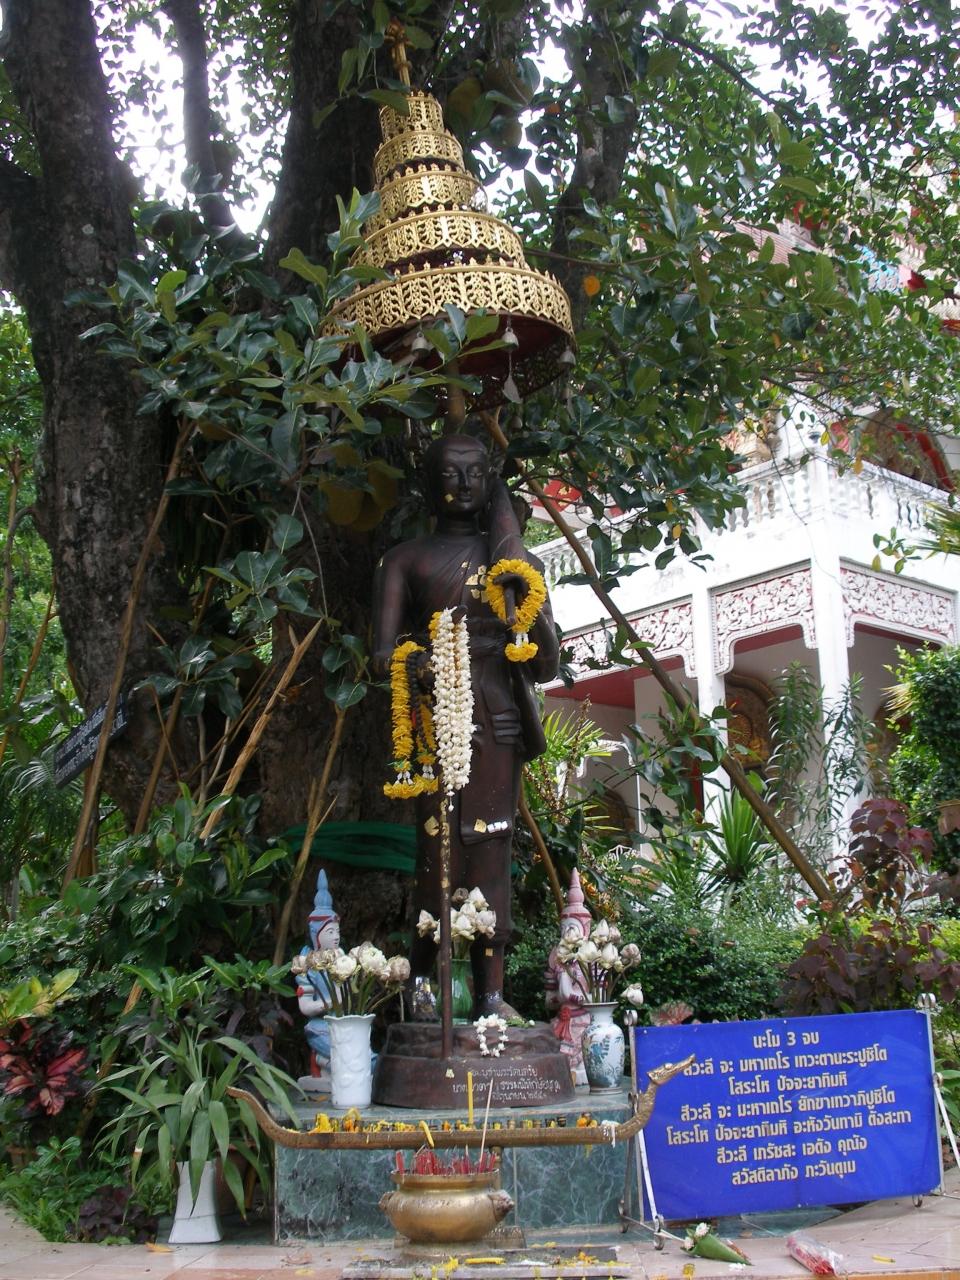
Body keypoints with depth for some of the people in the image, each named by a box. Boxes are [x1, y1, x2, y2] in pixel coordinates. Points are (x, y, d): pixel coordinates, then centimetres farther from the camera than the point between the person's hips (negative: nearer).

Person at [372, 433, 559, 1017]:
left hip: (499, 718, 2)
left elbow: (548, 664, 11)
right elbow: (385, 653, -1)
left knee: (491, 850, -2)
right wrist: (425, 665, -23)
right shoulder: (408, 559, 10)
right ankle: (421, 978, 2)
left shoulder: (514, 560, 17)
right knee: (438, 847, -9)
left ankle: (492, 992, -1)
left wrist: (529, 596, -6)